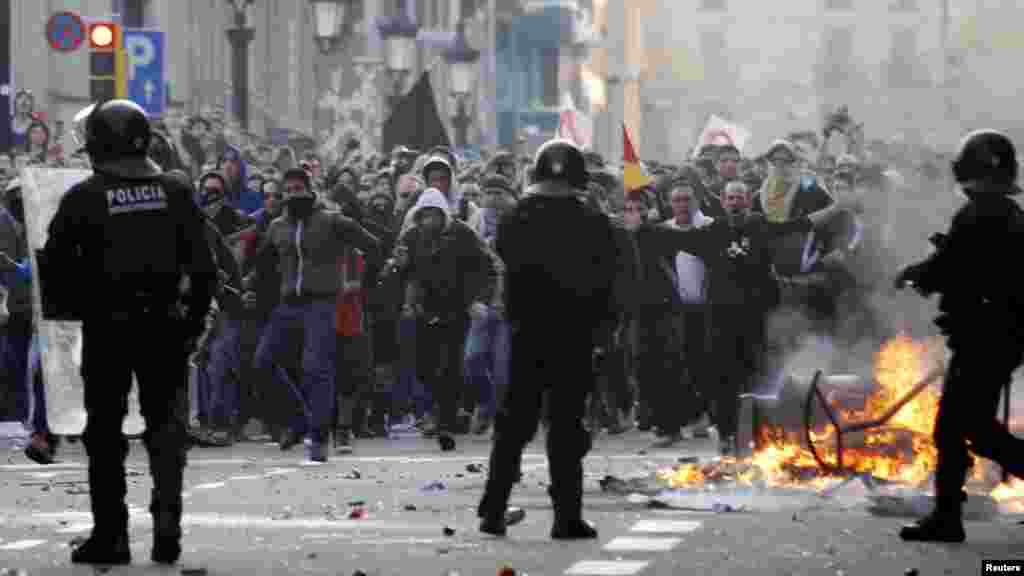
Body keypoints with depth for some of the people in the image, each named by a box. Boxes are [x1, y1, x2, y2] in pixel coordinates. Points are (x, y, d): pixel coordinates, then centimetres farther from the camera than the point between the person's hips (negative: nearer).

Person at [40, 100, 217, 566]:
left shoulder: (83, 198, -6)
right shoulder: (175, 192, 2)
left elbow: (54, 265, -4)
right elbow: (202, 265, 3)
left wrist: (66, 309, 12)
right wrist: (194, 318, 12)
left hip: (106, 329, -2)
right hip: (165, 327, 2)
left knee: (105, 430, 8)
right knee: (165, 422, 10)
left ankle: (111, 535, 9)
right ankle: (167, 514, -9)